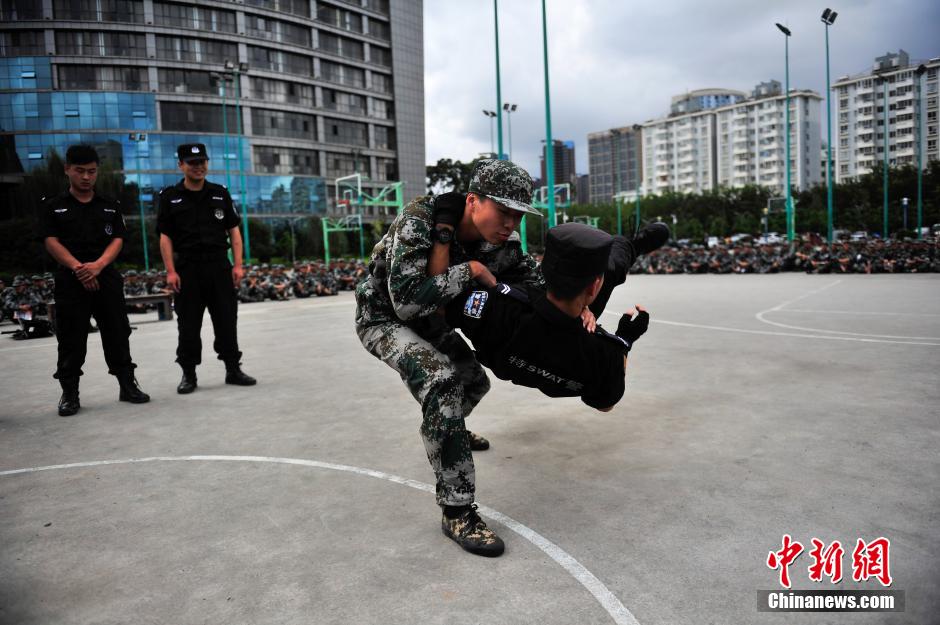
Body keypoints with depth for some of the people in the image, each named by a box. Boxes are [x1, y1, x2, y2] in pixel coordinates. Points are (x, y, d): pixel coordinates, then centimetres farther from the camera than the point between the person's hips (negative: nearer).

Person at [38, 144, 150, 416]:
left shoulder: (110, 206, 13)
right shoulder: (53, 206, 7)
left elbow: (118, 240, 4)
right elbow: (51, 241, -2)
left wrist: (97, 265, -13)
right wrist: (78, 267, -17)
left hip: (106, 277, 2)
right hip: (70, 280, -1)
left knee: (118, 334, 3)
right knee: (71, 340, 1)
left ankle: (128, 385, 13)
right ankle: (69, 393, 12)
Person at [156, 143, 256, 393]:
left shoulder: (220, 194, 10)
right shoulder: (170, 197, 4)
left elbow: (234, 231, 9)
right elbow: (165, 237, 2)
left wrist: (238, 265, -1)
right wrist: (171, 272, -7)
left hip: (219, 266, 2)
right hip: (187, 269, -1)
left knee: (227, 321, 5)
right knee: (188, 325, 4)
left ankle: (233, 369, 15)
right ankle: (188, 374, 14)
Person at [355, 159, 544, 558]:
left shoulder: (502, 242, -14)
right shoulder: (419, 222, -34)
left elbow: (536, 284, 0)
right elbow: (406, 301, -42)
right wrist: (471, 270, -37)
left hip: (429, 318, 7)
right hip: (383, 317, -7)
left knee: (474, 381, 19)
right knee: (440, 379, -31)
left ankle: (451, 434, 56)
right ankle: (456, 513, -23)